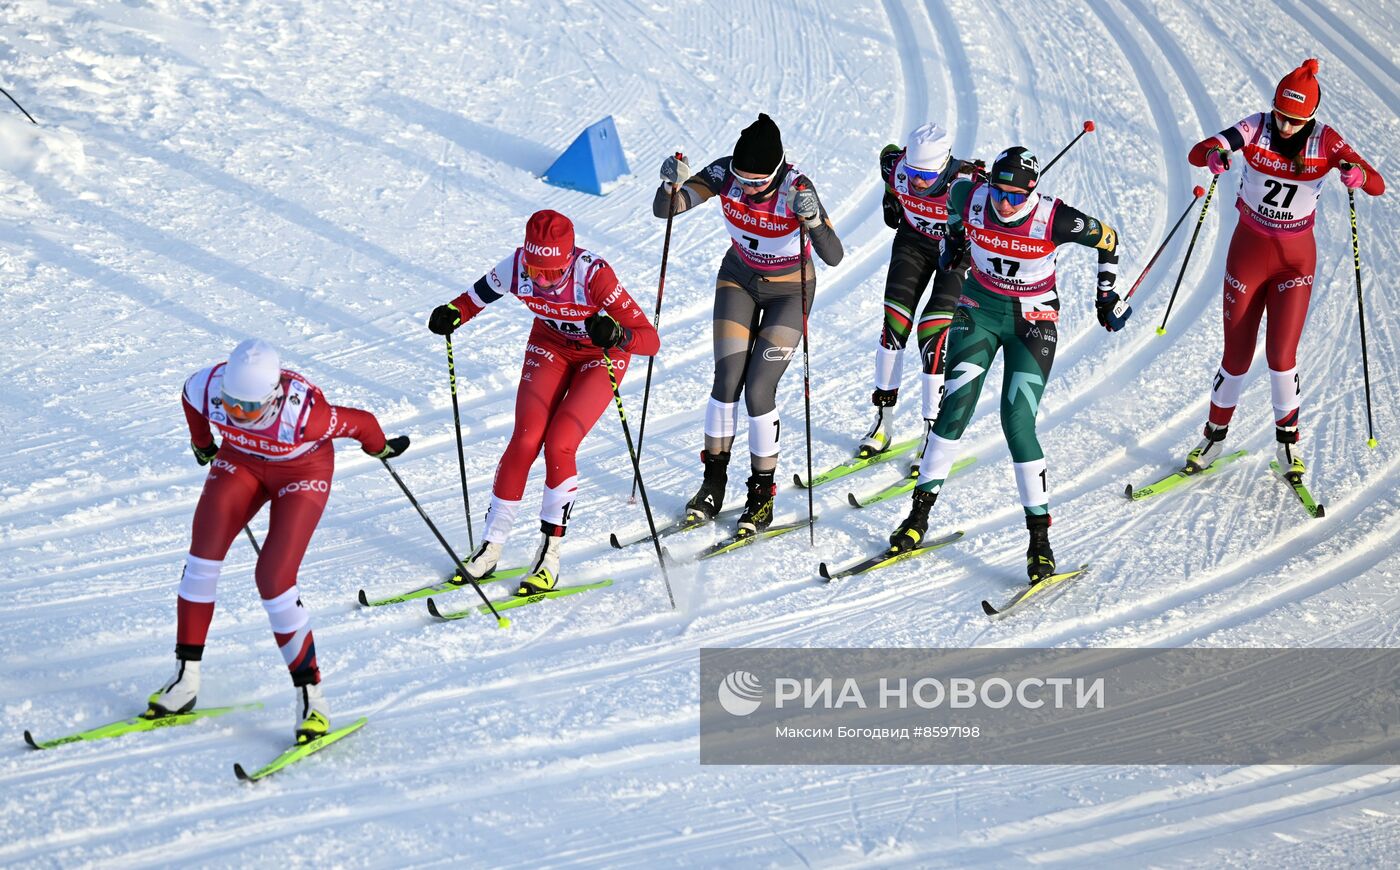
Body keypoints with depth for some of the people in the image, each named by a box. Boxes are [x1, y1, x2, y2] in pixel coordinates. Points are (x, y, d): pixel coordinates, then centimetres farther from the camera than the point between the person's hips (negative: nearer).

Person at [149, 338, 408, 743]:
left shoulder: (302, 415, -40)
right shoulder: (207, 387, -28)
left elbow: (360, 422, -21)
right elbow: (190, 399, -1)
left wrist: (380, 449, 1)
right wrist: (202, 444, 17)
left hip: (303, 470, -4)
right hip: (241, 458, 4)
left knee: (273, 579, -17)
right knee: (205, 548, -13)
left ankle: (310, 693, -3)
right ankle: (185, 675, -1)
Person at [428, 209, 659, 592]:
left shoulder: (593, 274, -36)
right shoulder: (516, 267, -26)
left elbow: (651, 340, -36)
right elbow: (478, 295, -3)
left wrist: (617, 334, -56)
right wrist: (453, 312, -24)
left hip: (601, 355, -3)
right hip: (551, 345, 3)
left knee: (559, 445, -18)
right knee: (525, 441, -11)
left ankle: (550, 553, -3)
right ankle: (491, 546, 3)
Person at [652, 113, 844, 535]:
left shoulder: (796, 188, -31)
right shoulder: (725, 174, -22)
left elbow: (834, 256, -39)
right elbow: (664, 210, -25)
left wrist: (812, 218, -57)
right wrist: (672, 184, -47)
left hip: (789, 289, -3)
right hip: (739, 279, 3)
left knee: (758, 390, -10)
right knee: (727, 381, -6)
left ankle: (763, 492, 6)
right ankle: (713, 482, 10)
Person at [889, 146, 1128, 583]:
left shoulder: (1055, 219, -25)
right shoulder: (971, 199, -17)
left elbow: (1108, 240, -7)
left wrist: (1106, 296, -1)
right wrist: (953, 240, 22)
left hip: (1033, 322, -3)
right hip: (979, 310, 3)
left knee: (1018, 422, -13)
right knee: (955, 410, -6)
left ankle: (1040, 539, -5)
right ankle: (920, 514, 8)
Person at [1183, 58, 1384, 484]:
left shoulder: (1326, 141, -13)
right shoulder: (1255, 129, -13)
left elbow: (1378, 186, -20)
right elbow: (1196, 153, -22)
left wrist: (1357, 174, -44)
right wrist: (1213, 155, -46)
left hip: (1296, 258, 0)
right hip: (1248, 252, 0)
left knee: (1281, 356, -8)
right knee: (1236, 356, 5)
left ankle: (1287, 441, 13)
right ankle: (1215, 435, 26)